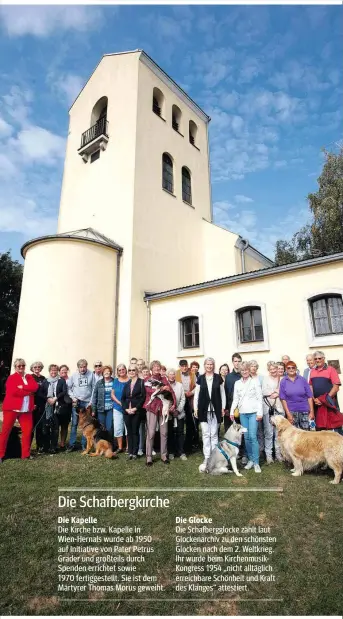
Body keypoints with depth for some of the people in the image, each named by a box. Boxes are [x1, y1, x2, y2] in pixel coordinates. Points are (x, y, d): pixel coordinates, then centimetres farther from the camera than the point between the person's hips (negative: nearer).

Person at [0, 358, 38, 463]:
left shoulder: (29, 377, 13)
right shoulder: (11, 378, -1)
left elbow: (35, 387, -5)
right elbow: (13, 391, -17)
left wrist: (22, 387, -15)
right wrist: (28, 391, -11)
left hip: (26, 409, 4)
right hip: (12, 408, -4)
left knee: (28, 430, 2)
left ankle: (25, 454, 12)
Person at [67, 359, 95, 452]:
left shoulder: (91, 374, -5)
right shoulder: (73, 375, -2)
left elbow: (94, 388, -3)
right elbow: (68, 387, 4)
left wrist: (92, 401, -6)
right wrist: (73, 397, -6)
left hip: (87, 402, 0)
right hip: (76, 402, 0)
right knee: (74, 424, 5)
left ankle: (84, 444, 18)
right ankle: (72, 444, 15)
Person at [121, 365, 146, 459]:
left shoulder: (141, 382, -3)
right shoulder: (127, 383, 13)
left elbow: (143, 397, -9)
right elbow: (123, 398, 10)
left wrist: (135, 408, -14)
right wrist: (126, 408, -5)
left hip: (137, 411, -4)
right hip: (127, 411, 4)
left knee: (135, 432, 1)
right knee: (129, 432, 9)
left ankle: (135, 453, 10)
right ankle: (130, 452, 17)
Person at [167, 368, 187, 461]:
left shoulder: (180, 385, 3)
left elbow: (183, 399, 2)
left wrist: (178, 410, -9)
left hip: (179, 413, 1)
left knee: (180, 433, 5)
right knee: (170, 434, 7)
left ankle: (181, 452, 14)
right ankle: (171, 452, 19)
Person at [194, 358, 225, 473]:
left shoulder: (218, 378, 3)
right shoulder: (200, 378, 4)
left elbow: (222, 393, 6)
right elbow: (196, 394, 5)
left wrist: (223, 407, 1)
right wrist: (195, 408, 0)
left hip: (216, 409, 0)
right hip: (204, 409, 0)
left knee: (214, 434, 7)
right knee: (206, 434, 4)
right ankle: (206, 458, 11)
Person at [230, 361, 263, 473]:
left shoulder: (255, 381, 0)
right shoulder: (237, 383, 10)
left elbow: (259, 398, -3)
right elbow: (235, 399, 11)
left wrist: (260, 412, -9)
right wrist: (232, 411, 1)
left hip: (253, 412, -4)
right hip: (242, 413, 4)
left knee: (253, 436, -10)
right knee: (246, 437, 7)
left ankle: (256, 462, 0)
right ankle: (250, 459, 19)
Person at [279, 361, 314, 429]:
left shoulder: (302, 380, 3)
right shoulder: (283, 381, 1)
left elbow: (309, 396, 3)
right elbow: (283, 399, -2)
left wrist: (311, 411, -2)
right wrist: (288, 413, -7)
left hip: (304, 411, 1)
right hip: (291, 411, -1)